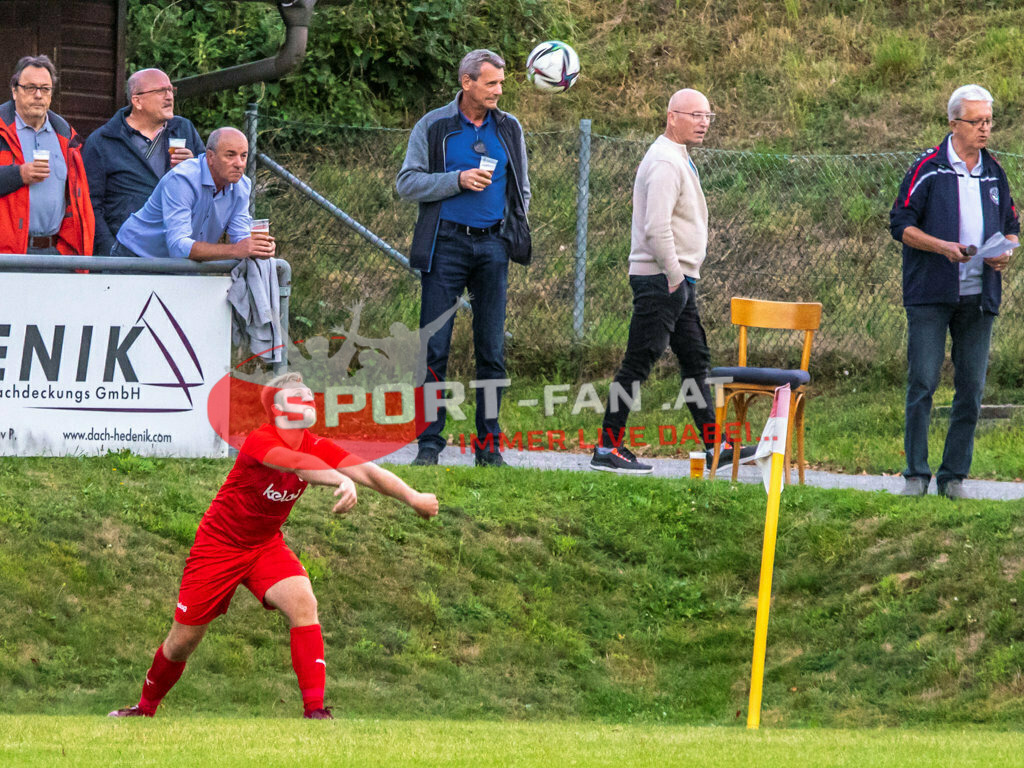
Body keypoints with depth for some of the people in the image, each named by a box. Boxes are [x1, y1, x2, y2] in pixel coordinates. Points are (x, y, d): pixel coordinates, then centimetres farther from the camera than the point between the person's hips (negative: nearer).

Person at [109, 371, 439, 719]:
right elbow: (298, 464, -47)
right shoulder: (260, 442, -27)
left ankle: (315, 710, -26)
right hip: (219, 545, -4)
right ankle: (145, 708, 31)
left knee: (303, 603, -25)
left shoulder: (317, 448, -10)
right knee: (182, 642, 4)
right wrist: (341, 481, -64)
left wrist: (412, 497, -35)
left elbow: (367, 471, -20)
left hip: (266, 546, 4)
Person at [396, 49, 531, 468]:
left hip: (493, 245, 3)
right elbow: (407, 183, -2)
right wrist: (458, 181, -13)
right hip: (446, 244, -3)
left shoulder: (509, 129, 12)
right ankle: (429, 442, -1)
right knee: (434, 349, -6)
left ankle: (489, 444, 6)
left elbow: (521, 188, 21)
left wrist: (516, 236, 9)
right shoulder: (432, 127, 1)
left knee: (492, 350, 2)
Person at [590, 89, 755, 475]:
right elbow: (656, 227, -24)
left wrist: (683, 277, 18)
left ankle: (714, 444, 16)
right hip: (661, 280, -11)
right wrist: (675, 276, -19)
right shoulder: (665, 162, -16)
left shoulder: (678, 159, 18)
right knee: (638, 364, -8)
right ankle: (608, 449, -6)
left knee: (696, 360, 12)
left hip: (677, 279, 11)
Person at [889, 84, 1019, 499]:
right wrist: (943, 247, -17)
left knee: (971, 388, 3)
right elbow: (900, 224, -4)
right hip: (930, 294, -4)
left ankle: (954, 476, 10)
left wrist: (1006, 251, -2)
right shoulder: (928, 168, -2)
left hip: (979, 296, 4)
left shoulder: (995, 172, 12)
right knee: (922, 383, -6)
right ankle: (916, 474, 1)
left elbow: (1011, 227, 20)